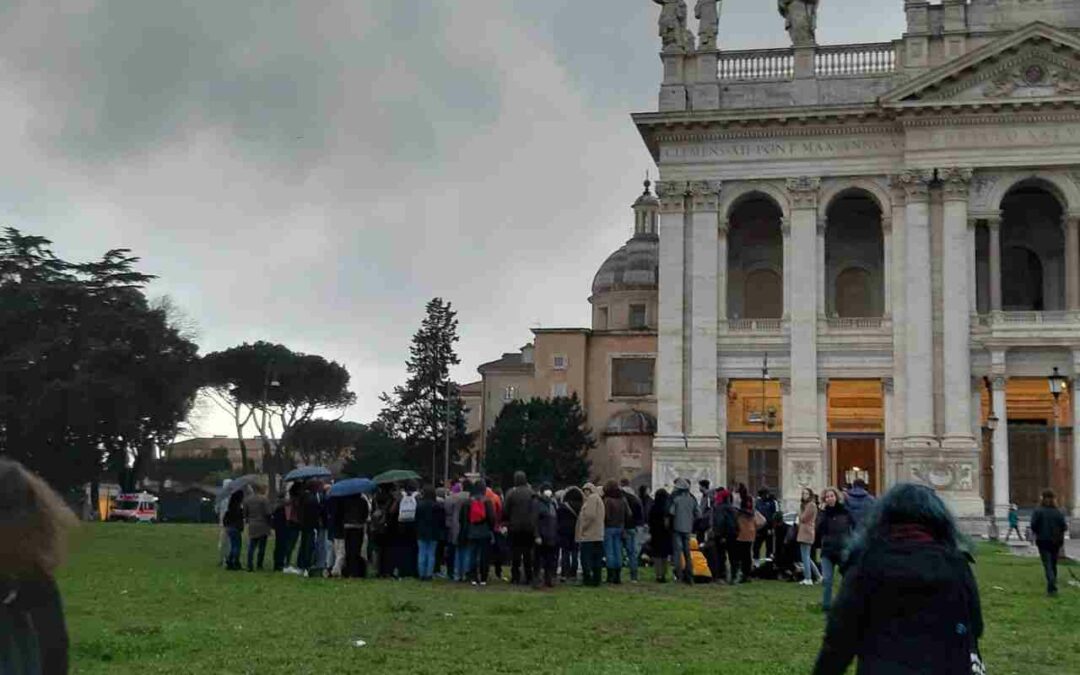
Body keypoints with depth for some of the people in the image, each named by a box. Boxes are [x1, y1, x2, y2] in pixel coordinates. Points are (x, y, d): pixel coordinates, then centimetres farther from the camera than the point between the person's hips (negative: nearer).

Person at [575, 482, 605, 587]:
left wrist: (582, 528, -12)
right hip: (598, 536, 10)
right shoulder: (598, 499, 21)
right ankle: (596, 579, 11)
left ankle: (587, 579, -6)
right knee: (596, 559, 9)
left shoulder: (592, 498, -9)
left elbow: (590, 515, -19)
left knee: (585, 559, -6)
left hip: (588, 535, -10)